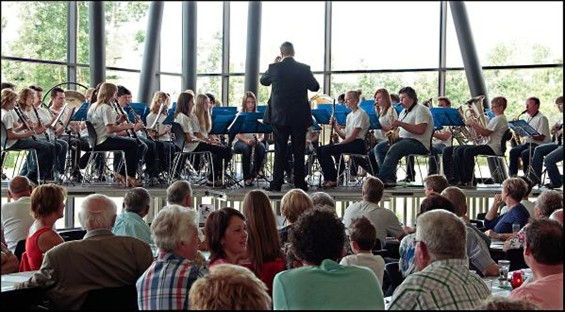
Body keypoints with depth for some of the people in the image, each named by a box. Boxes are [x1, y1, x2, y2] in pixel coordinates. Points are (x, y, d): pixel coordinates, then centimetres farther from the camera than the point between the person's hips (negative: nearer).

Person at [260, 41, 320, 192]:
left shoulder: (274, 68, -6)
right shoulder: (304, 69, -4)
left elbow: (263, 80, 13)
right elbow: (315, 87, 8)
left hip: (279, 116, 0)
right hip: (300, 117, 1)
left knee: (280, 151, 3)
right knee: (299, 151, 6)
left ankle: (276, 184, 3)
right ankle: (300, 183, 8)